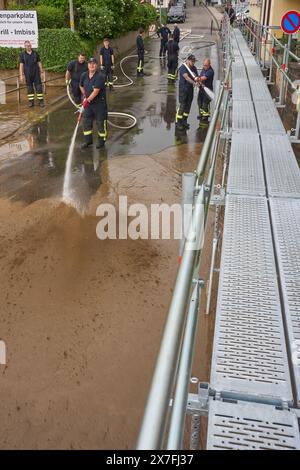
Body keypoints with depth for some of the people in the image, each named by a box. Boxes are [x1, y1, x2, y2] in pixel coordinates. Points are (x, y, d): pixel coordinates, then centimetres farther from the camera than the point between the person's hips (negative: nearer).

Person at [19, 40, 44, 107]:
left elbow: (39, 63, 7)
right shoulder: (22, 54, 0)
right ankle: (31, 101, 14)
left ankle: (41, 101, 5)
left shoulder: (35, 53, 3)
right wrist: (21, 75, -8)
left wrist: (41, 72, 3)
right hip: (28, 74, 0)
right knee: (29, 88, 6)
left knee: (39, 87, -1)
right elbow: (21, 65, -2)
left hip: (36, 73, 0)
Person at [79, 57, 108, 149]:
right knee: (86, 121, 7)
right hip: (88, 103, 6)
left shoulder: (99, 77, -18)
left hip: (99, 103, -6)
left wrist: (87, 100, -23)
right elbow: (81, 86, 23)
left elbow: (96, 91, -24)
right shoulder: (84, 76, 2)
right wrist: (84, 95, 13)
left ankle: (101, 141, 17)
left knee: (100, 122, 3)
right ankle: (88, 140, 19)